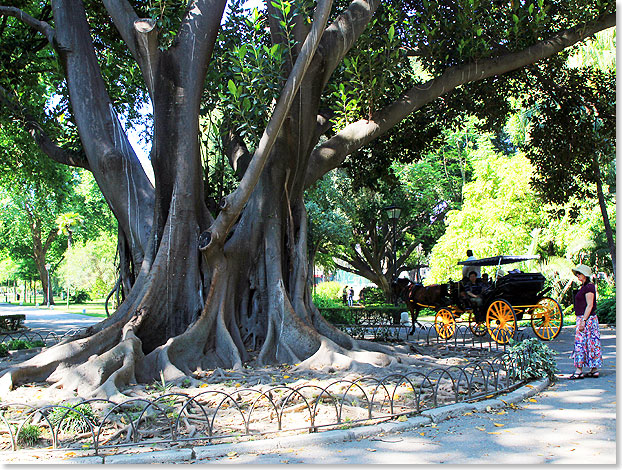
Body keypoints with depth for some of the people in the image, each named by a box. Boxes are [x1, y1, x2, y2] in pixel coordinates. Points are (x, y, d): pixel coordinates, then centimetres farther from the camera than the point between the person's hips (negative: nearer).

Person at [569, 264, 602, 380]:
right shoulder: (584, 287, 15)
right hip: (583, 319, 10)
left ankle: (578, 371, -6)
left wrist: (583, 321, -22)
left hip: (587, 319, -10)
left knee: (580, 343, -8)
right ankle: (594, 370, 14)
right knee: (591, 344, 10)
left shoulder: (589, 287, -14)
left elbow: (590, 306, -19)